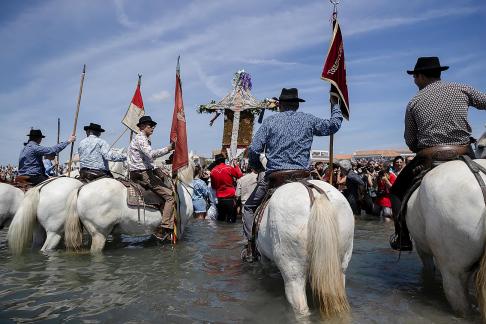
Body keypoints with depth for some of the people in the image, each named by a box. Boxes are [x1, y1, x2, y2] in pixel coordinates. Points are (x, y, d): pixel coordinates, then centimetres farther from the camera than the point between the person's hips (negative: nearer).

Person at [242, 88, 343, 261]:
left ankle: (251, 246, 7)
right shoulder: (309, 120, 8)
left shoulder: (270, 121, 3)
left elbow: (253, 150, -4)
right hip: (302, 175, 2)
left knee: (249, 207, 18)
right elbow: (334, 125, 21)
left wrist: (257, 167, 15)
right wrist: (335, 105, 37)